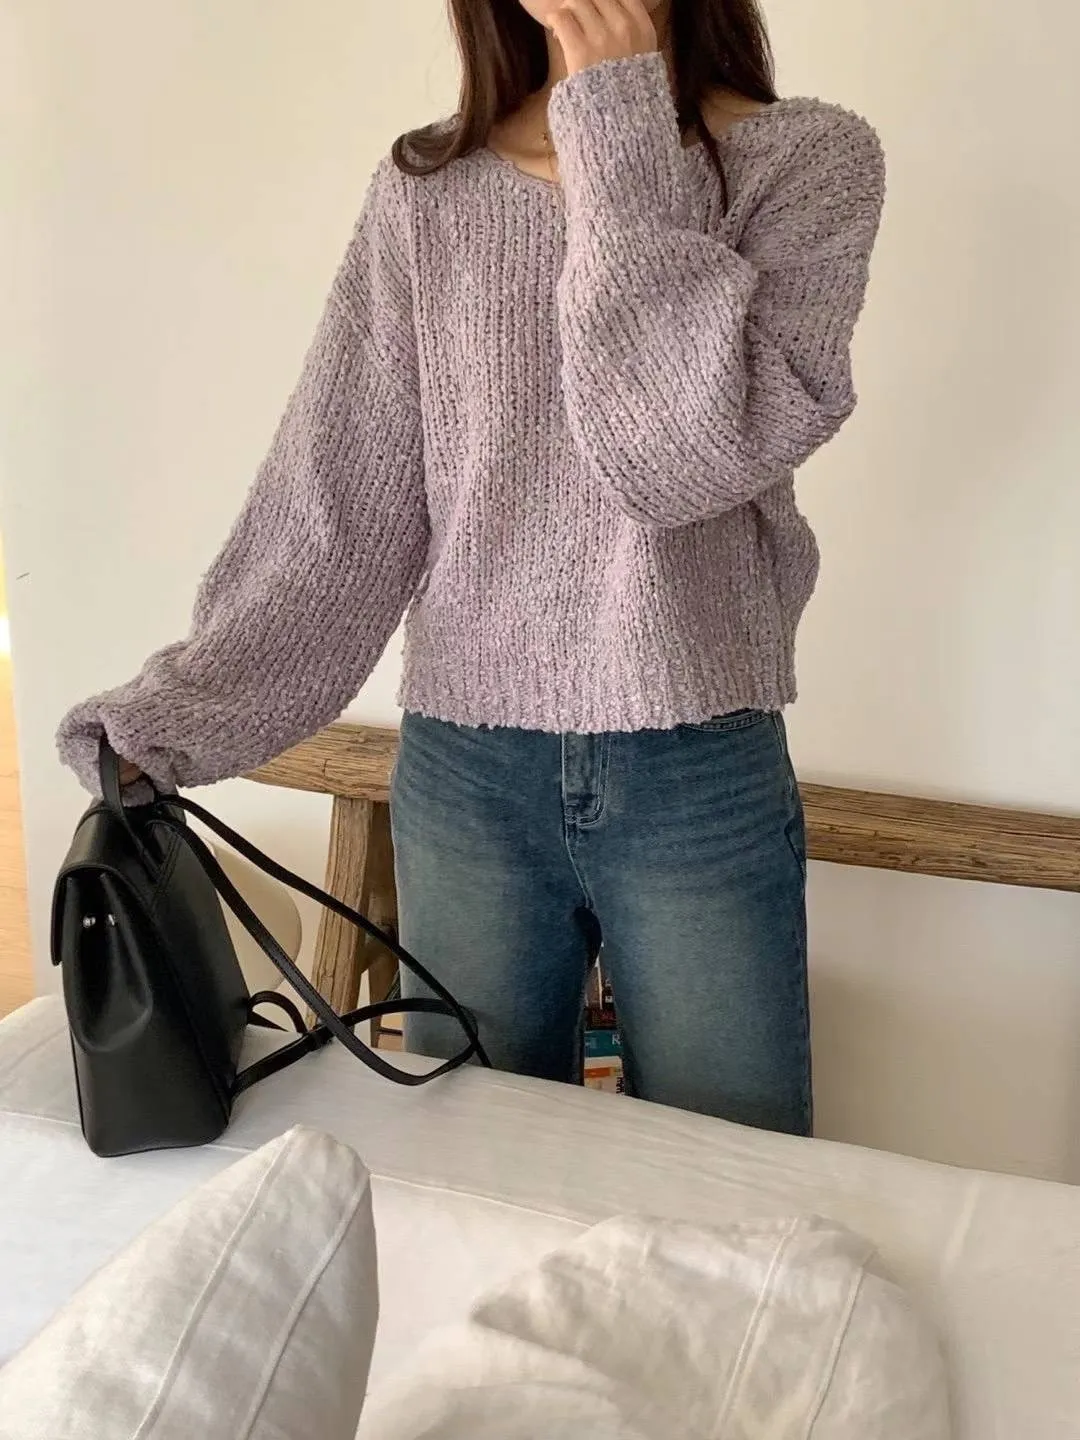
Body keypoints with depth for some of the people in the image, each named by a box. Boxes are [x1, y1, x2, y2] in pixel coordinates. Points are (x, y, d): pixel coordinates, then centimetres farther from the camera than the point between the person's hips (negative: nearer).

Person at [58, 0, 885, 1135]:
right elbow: (336, 506, 0)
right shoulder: (425, 192, 4)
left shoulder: (809, 160, -3)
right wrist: (178, 716, -10)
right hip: (462, 776, 2)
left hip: (700, 782, -2)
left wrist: (620, 133, -14)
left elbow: (692, 456, -18)